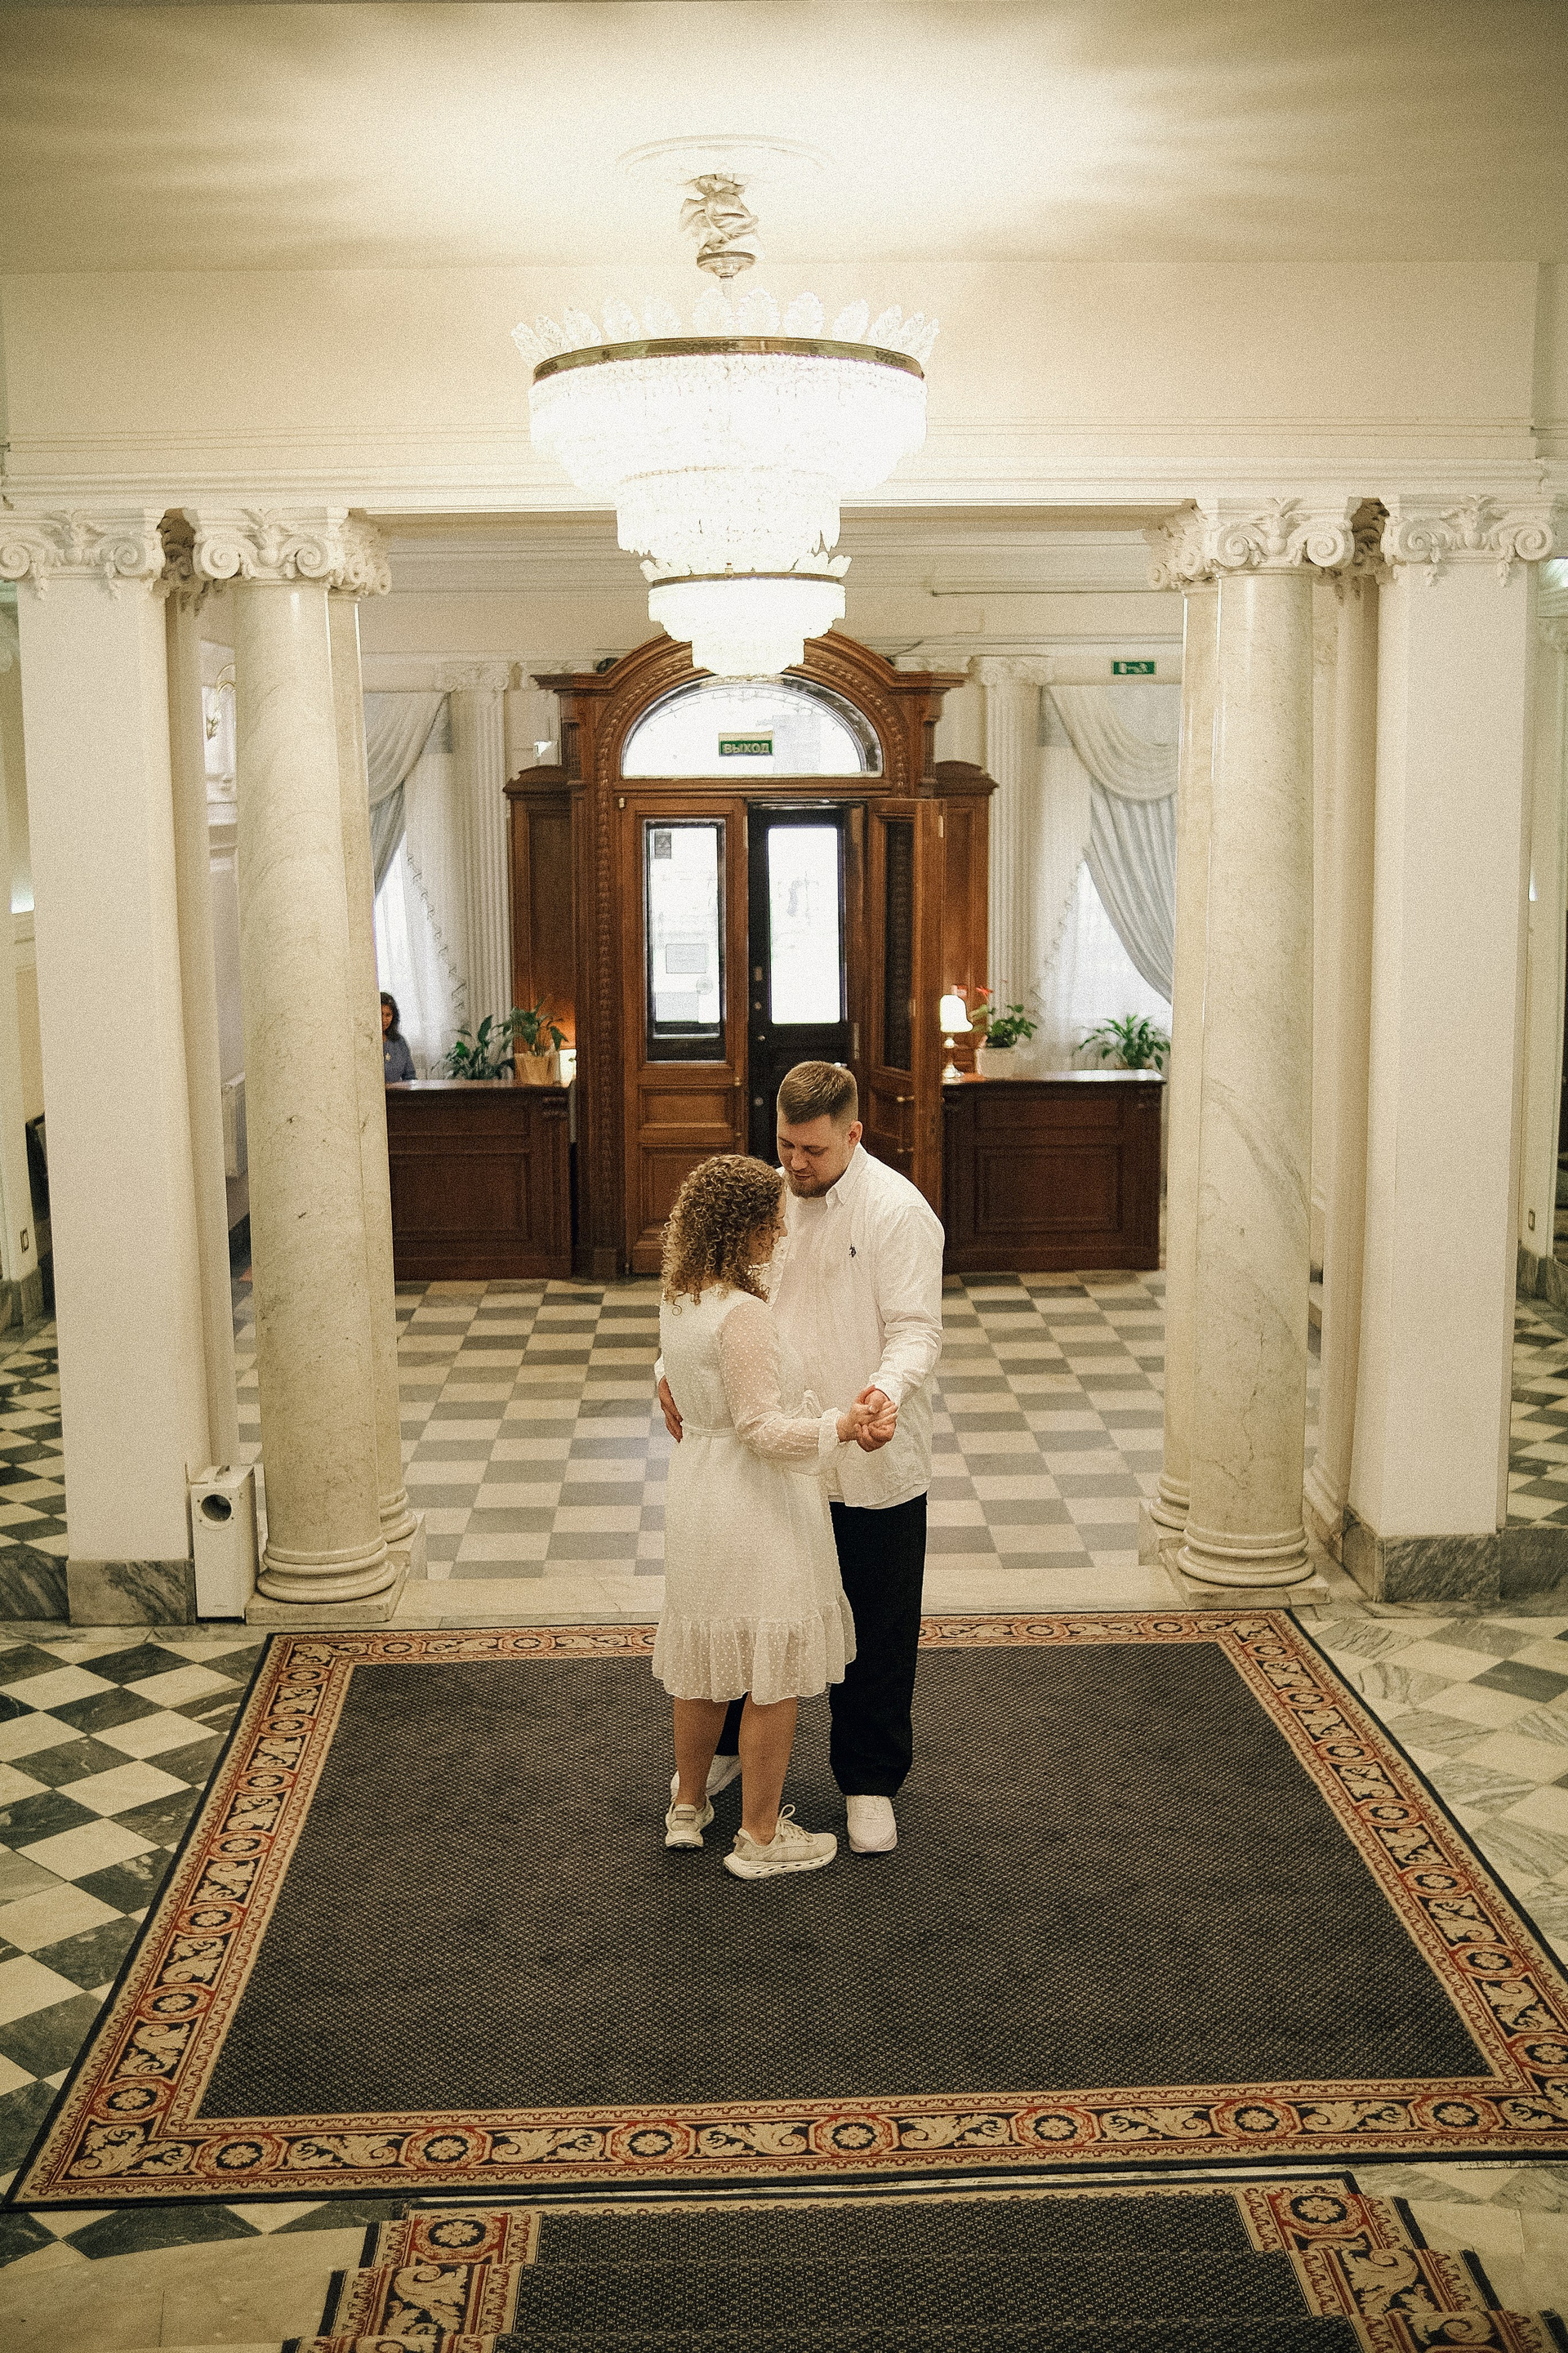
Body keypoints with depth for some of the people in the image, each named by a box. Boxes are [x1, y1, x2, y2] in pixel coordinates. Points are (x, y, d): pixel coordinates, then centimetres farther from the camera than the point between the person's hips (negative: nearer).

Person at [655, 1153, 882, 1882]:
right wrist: (835, 1428, -23)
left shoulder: (678, 1301, 4)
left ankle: (687, 1806, 35)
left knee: (706, 1658, 21)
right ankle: (759, 1836, 16)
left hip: (698, 1487, 9)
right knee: (774, 1673, 4)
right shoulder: (742, 1315, -24)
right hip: (757, 1504, -9)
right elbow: (761, 1427, -25)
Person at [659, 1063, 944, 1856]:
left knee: (874, 1633, 8)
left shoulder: (899, 1211, -13)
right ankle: (727, 1742, 41)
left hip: (871, 1465, -4)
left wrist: (887, 1389, -39)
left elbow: (915, 1327, -18)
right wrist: (675, 1370, -10)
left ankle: (869, 1783, 26)